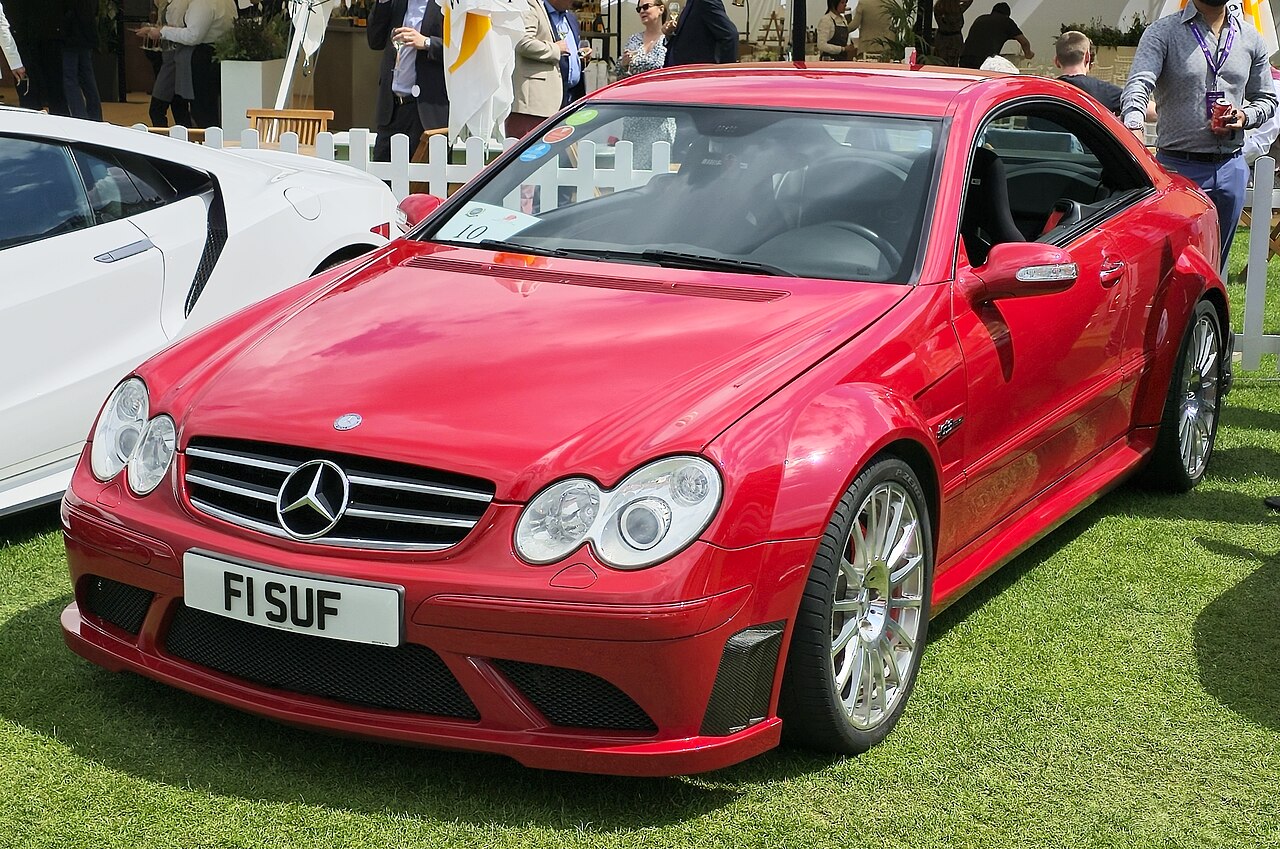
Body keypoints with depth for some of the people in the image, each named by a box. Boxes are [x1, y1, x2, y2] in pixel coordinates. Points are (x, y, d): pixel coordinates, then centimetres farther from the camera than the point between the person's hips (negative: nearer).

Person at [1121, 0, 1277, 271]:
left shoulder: (1250, 39, 13)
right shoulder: (1163, 32, -2)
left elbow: (1267, 98, 20)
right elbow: (1139, 84, -18)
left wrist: (1245, 117, -4)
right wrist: (1134, 125, -39)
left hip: (1231, 168, 5)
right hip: (1179, 167, -5)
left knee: (1215, 265, 11)